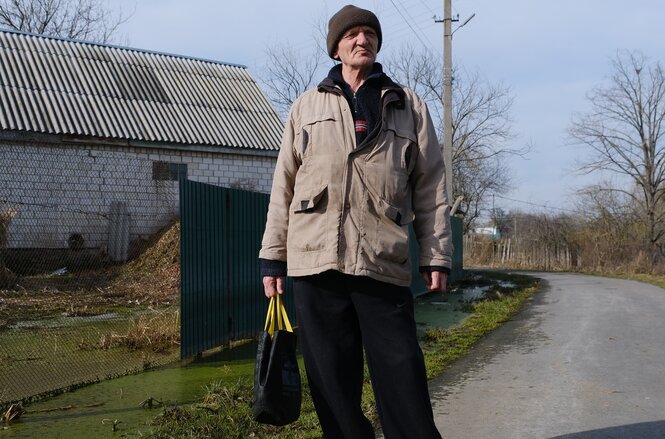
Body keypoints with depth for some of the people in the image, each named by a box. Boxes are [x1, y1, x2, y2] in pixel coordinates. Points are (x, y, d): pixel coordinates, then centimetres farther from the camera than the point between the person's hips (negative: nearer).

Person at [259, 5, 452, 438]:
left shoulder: (410, 107, 14)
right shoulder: (307, 106, 16)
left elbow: (431, 187, 10)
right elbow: (284, 187, 13)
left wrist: (437, 255, 2)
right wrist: (272, 257, 8)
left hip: (385, 265, -1)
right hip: (316, 262, 1)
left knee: (404, 383, -2)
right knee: (333, 386, 5)